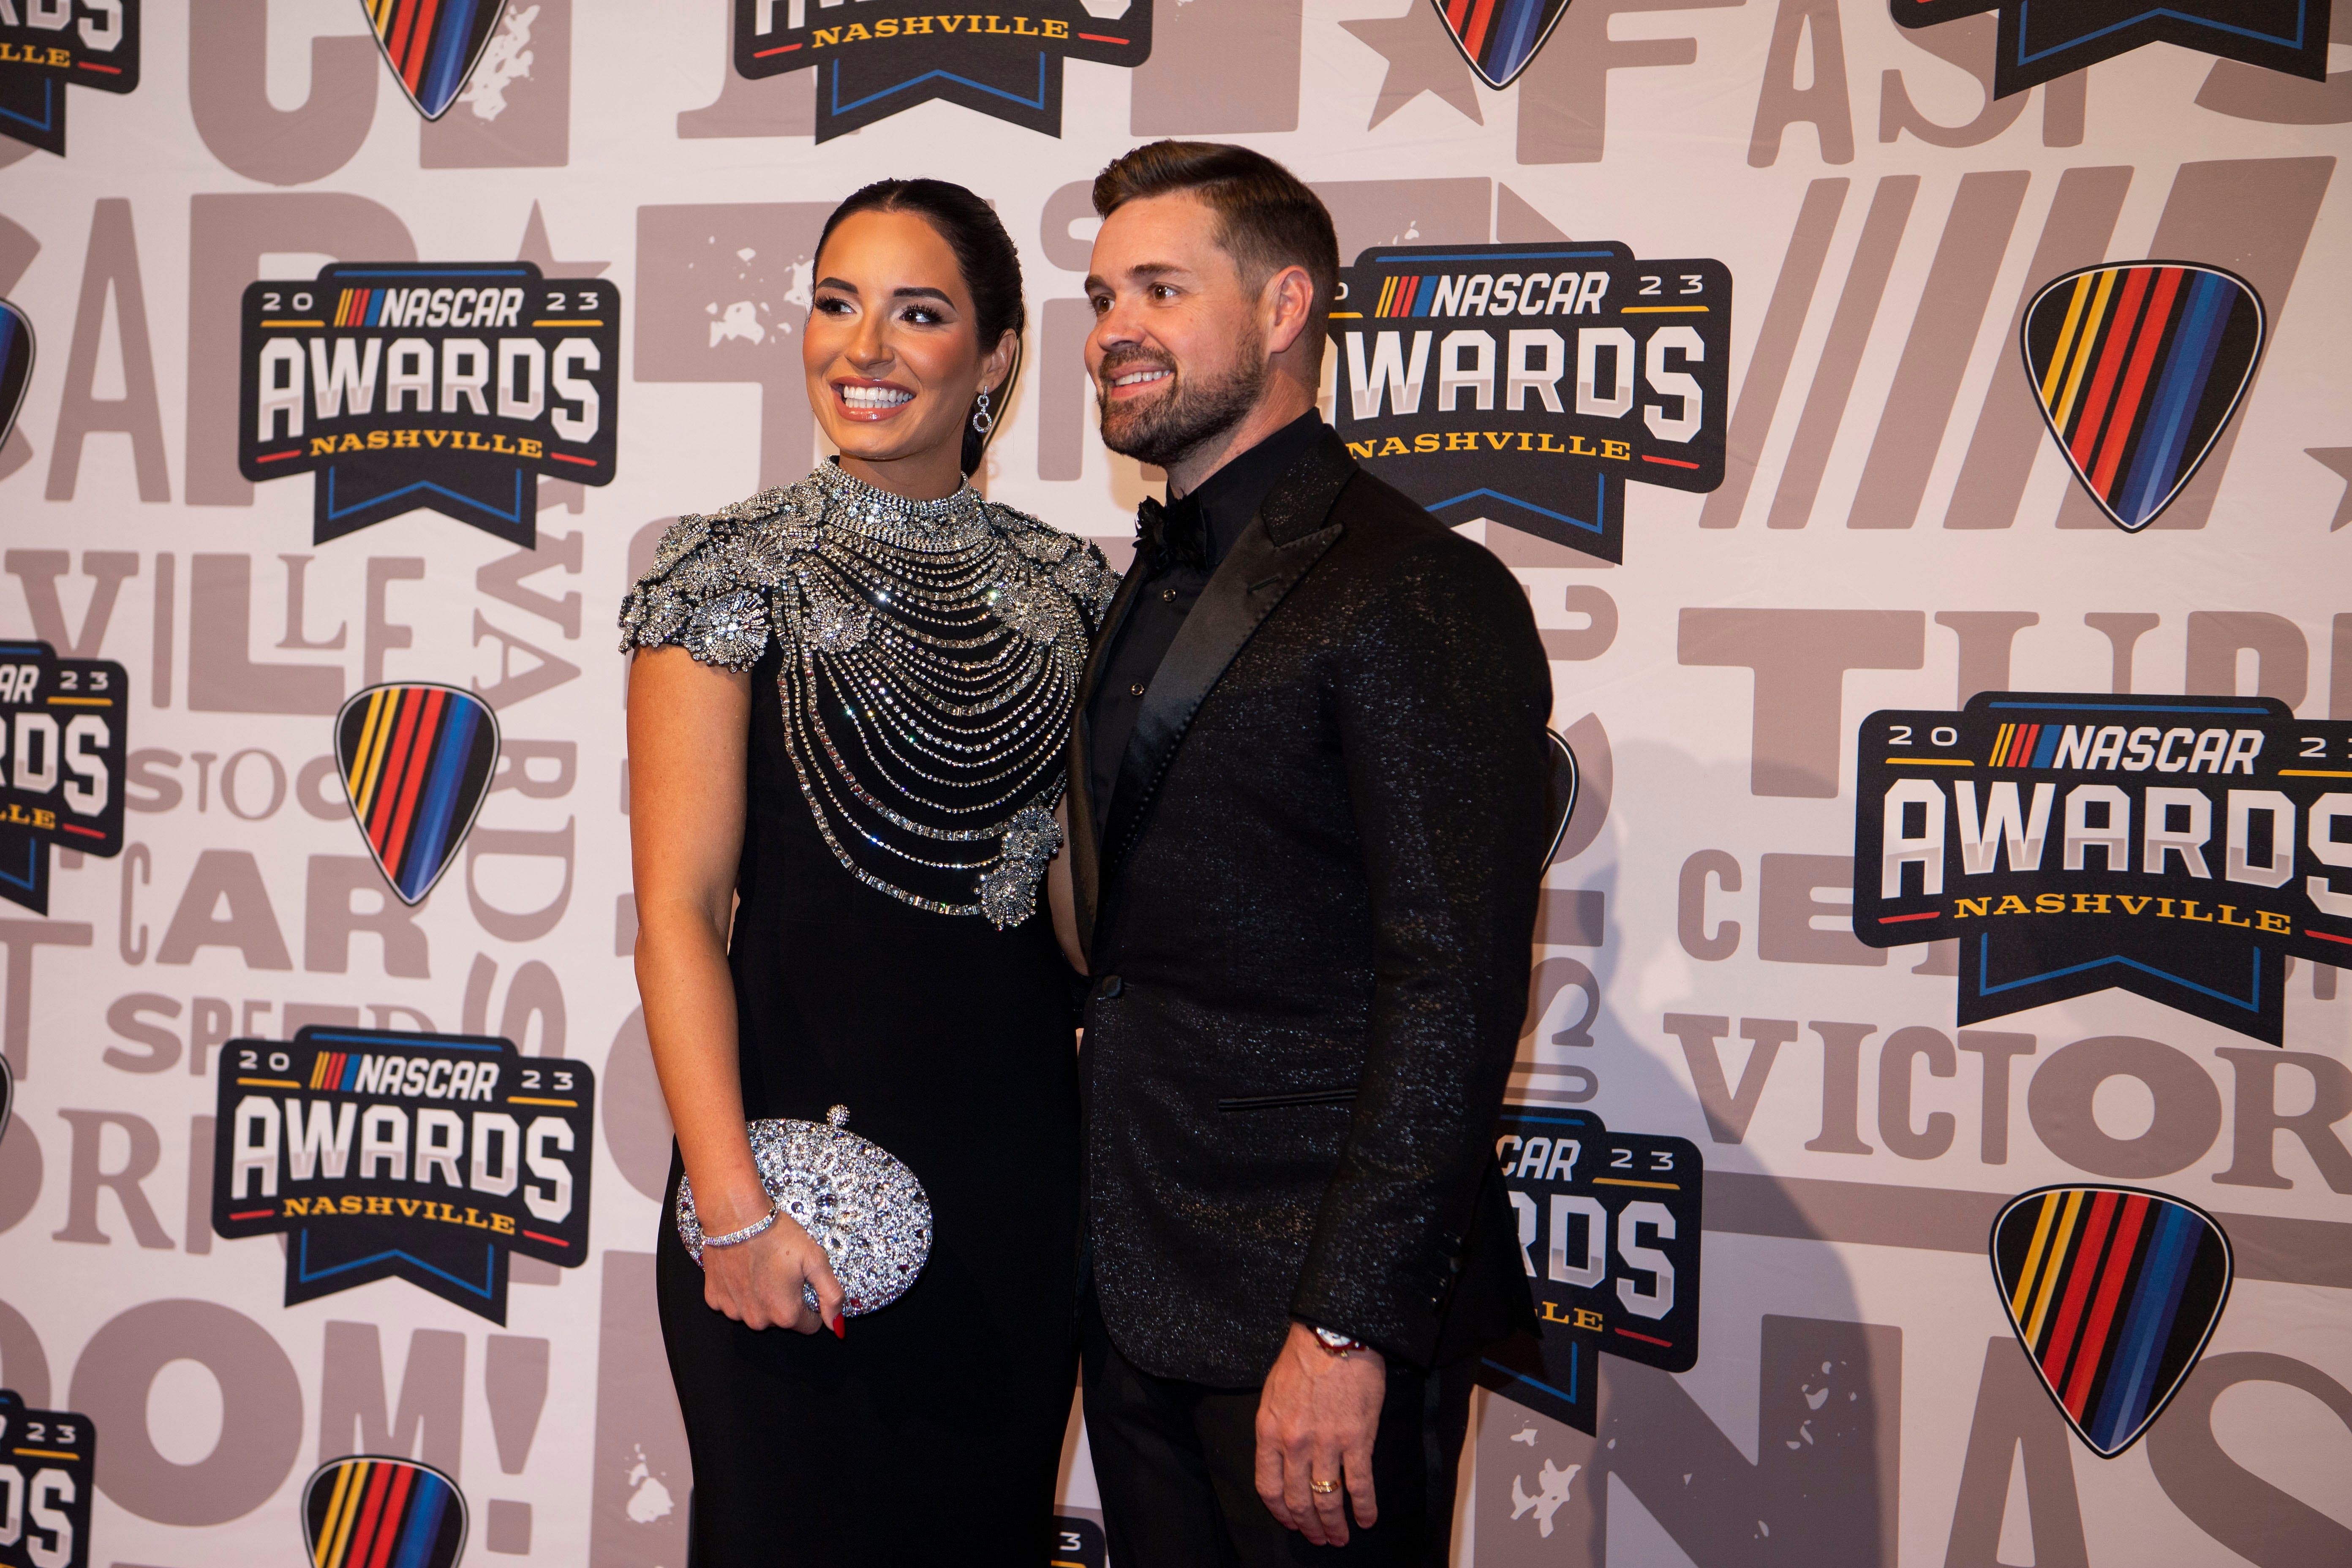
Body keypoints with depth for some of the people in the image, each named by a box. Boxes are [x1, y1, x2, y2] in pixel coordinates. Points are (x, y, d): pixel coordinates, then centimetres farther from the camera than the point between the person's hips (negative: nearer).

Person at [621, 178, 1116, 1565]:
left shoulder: (1066, 586, 5)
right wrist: (734, 1210, -16)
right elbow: (678, 910, -10)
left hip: (1020, 1164, 4)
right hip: (801, 1130, -3)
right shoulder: (735, 572, -6)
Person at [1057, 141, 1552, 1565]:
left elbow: (1452, 999, -20)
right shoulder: (1160, 585, 13)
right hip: (1136, 1289, 8)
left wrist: (1348, 1325, -21)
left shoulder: (1417, 593, -15)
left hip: (1310, 1299, -8)